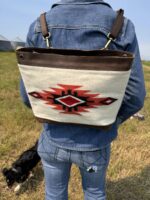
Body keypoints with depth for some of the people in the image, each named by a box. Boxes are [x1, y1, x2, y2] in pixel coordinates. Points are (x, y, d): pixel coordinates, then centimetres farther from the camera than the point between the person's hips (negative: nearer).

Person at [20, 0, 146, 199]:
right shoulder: (121, 27, -16)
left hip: (55, 138, 1)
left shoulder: (39, 27, -12)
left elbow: (29, 93, -7)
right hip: (95, 142, 0)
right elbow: (133, 96, -13)